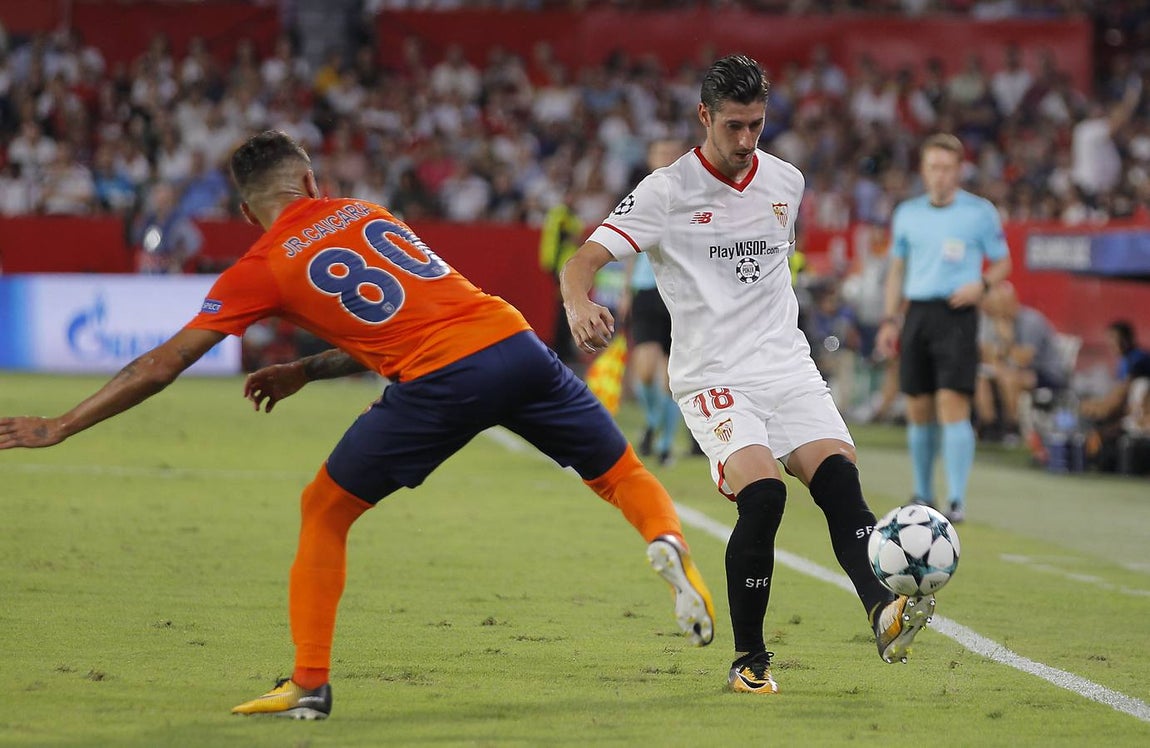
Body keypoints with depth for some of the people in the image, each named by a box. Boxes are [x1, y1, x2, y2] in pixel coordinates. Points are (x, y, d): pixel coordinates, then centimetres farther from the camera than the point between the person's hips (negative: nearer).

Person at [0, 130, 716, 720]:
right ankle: (667, 540, -12)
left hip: (440, 382, -4)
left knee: (324, 510, 14)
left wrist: (60, 426, 16)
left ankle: (310, 684, 9)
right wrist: (307, 370, 36)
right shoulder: (363, 212, 25)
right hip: (516, 341, 4)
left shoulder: (262, 268, 11)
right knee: (623, 473, 18)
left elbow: (161, 366, 11)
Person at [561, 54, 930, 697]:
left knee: (839, 478, -21)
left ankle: (885, 611, -36)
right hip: (713, 378, -4)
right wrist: (580, 305, -34)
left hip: (789, 367, 4)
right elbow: (585, 259, -13)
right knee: (762, 495, -24)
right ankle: (749, 660, -8)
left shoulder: (786, 182, 10)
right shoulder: (667, 191, -6)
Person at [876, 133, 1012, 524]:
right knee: (918, 410, 6)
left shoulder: (980, 212, 0)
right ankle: (923, 496, 19)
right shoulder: (907, 213, 11)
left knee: (953, 407, -13)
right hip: (917, 312, 4)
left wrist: (981, 285, -12)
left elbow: (1002, 261, 7)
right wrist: (889, 320, 11)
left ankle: (957, 501, -14)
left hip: (957, 314, -4)